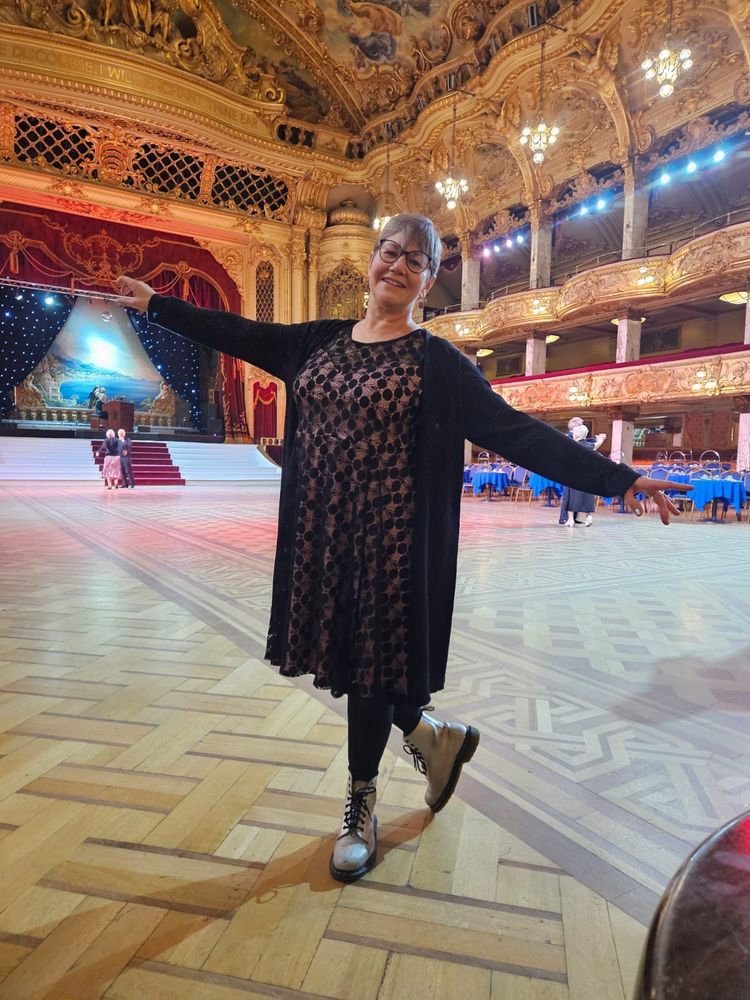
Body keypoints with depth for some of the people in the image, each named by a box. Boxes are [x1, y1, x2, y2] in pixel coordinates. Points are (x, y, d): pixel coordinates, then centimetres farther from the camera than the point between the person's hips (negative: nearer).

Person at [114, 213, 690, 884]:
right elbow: (235, 334, 18)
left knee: (372, 662, 6)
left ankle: (361, 808, 33)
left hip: (388, 542, -4)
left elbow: (515, 432, -8)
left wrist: (617, 478, -14)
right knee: (343, 655, 11)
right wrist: (155, 303, 23)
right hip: (319, 534, 5)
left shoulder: (436, 362, -3)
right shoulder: (318, 342, 11)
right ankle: (429, 735, 40)